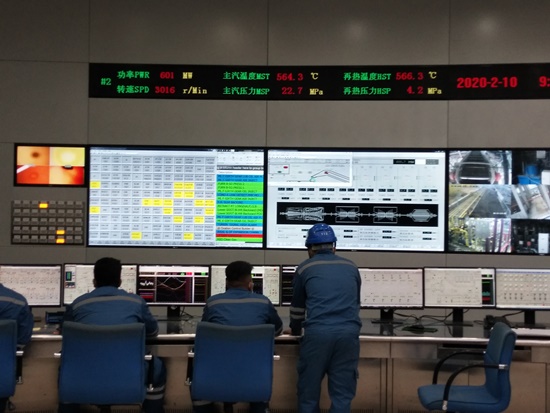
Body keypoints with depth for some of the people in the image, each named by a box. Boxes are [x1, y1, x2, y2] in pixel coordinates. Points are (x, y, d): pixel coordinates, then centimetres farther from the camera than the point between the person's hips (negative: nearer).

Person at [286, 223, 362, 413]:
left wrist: (295, 330, 42)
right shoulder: (351, 267, 21)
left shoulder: (304, 268, 14)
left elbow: (298, 306, 23)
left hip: (317, 332, -2)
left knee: (309, 389, 10)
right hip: (348, 332, 2)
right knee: (342, 392, 7)